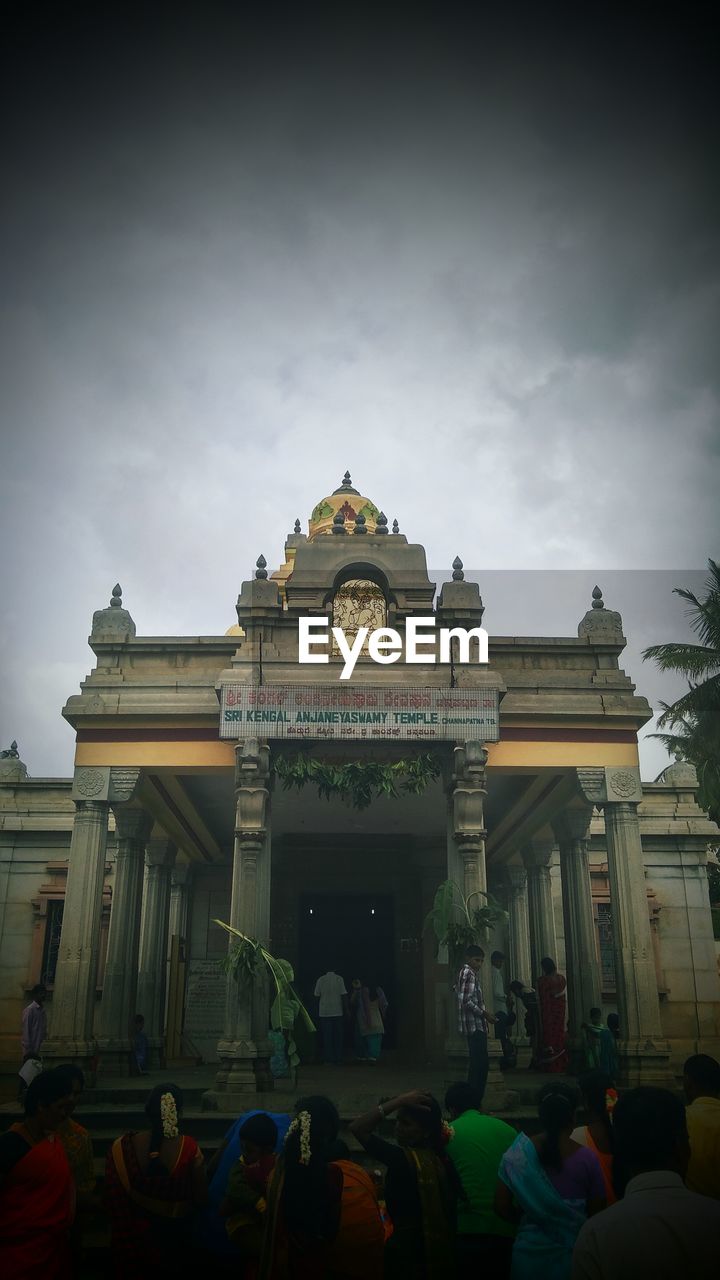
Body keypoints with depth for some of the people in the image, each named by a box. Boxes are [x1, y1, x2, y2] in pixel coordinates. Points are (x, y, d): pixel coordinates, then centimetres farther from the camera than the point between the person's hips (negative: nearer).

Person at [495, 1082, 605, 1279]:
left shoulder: (517, 1154, -10)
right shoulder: (587, 1159, -13)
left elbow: (501, 1206, -5)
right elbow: (596, 1212, -5)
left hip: (530, 1253, 1)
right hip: (573, 1253, -1)